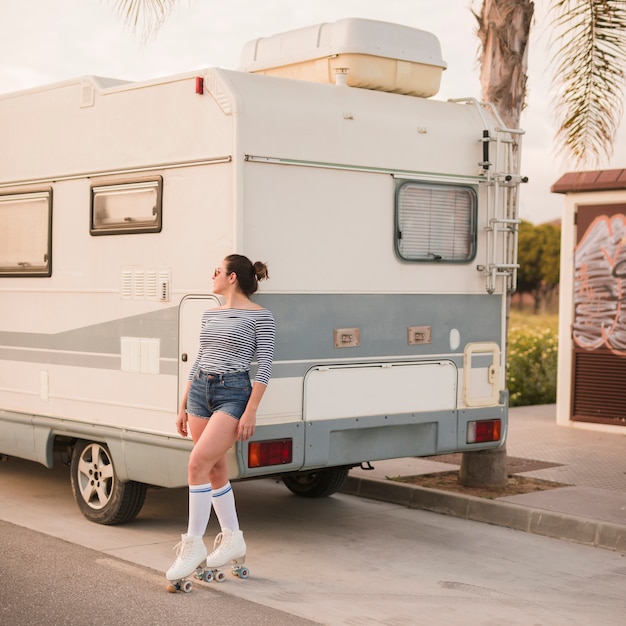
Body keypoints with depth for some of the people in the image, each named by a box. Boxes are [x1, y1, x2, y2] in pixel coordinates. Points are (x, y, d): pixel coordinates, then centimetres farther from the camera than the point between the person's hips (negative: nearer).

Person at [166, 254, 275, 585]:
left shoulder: (260, 318, -5)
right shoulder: (210, 315, 16)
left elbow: (264, 367, -9)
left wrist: (251, 411, -16)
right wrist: (183, 407, 18)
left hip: (234, 393, -8)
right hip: (200, 391, 8)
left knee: (198, 464, -18)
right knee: (216, 470, 11)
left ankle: (194, 543, -8)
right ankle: (232, 541, 24)